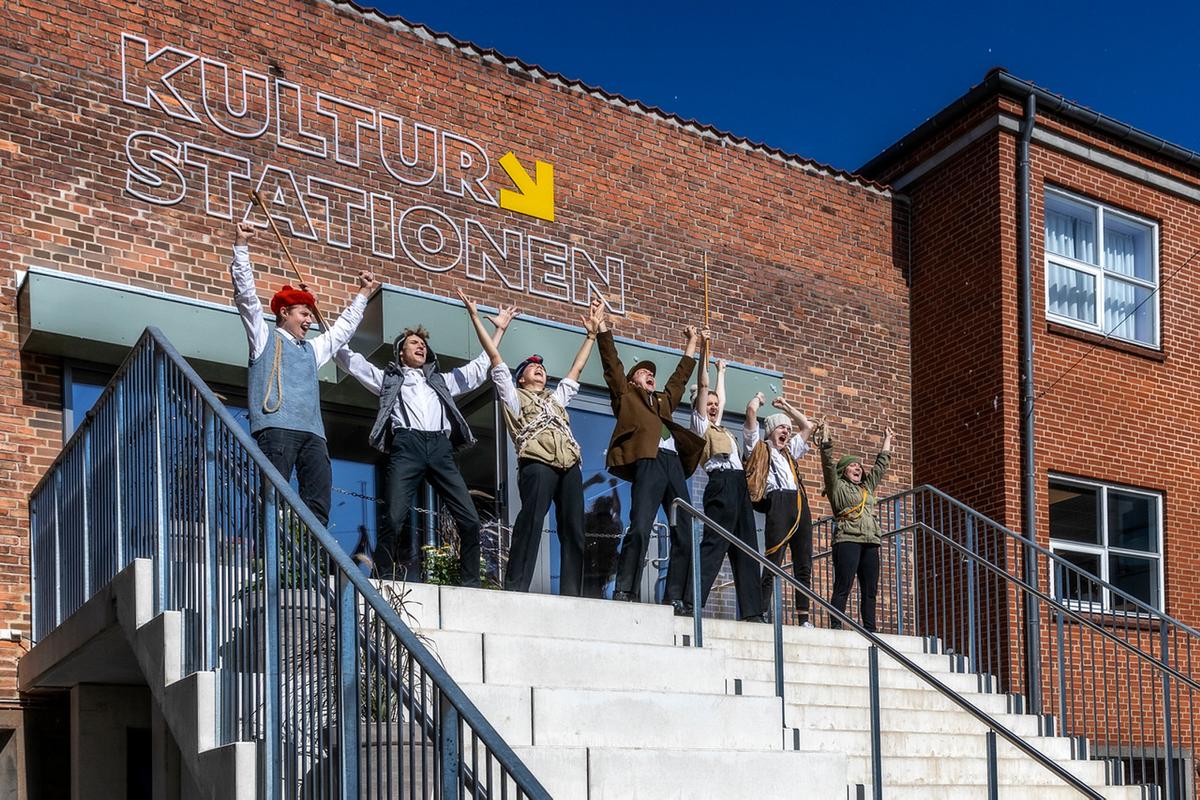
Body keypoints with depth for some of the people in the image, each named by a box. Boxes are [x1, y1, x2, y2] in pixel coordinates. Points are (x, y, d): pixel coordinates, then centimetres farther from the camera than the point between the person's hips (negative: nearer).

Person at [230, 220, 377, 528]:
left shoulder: (312, 349, 33)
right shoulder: (264, 336, 16)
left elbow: (342, 329, 45)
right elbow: (246, 294, 8)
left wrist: (362, 295, 47)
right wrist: (241, 246, 2)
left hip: (313, 432, 6)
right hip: (276, 426, -6)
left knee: (318, 502, -7)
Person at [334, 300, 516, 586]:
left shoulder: (442, 380, 34)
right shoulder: (388, 378, 26)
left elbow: (479, 367, 37)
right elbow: (349, 358, 23)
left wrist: (499, 329, 36)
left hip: (440, 449, 3)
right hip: (406, 447, -3)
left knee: (470, 520, -7)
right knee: (394, 519, -20)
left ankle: (471, 584, 1)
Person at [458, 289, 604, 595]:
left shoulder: (556, 398, 35)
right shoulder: (513, 396, 21)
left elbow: (577, 367, 40)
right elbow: (494, 355, 18)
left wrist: (591, 332, 41)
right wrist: (474, 315, 15)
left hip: (570, 465, 5)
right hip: (537, 463, -5)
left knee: (573, 529, -2)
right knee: (531, 522, -20)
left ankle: (571, 592, -2)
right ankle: (515, 589, -23)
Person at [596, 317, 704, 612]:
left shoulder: (664, 399, 35)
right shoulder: (625, 395, 20)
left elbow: (681, 375, 46)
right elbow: (611, 361, 15)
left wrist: (692, 342, 53)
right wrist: (602, 326, 14)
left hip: (674, 463, 6)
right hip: (647, 461, -6)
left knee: (683, 534, -2)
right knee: (639, 528, -18)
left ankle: (674, 598, -1)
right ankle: (623, 593, -18)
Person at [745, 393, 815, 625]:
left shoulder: (789, 451, 30)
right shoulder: (759, 447, 12)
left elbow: (807, 426, 41)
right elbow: (751, 410, 4)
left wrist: (787, 407, 40)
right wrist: (758, 398, 23)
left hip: (800, 505, 7)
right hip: (777, 504, -7)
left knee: (804, 566, 2)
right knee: (772, 564, -12)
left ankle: (804, 618, 2)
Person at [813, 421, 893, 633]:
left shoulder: (867, 487, 27)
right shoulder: (837, 486, 8)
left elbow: (881, 466, 36)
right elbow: (828, 464, -5)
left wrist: (887, 442, 40)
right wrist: (826, 440, -11)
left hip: (870, 543, 7)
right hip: (847, 540, -7)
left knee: (870, 589, 2)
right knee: (843, 587, -12)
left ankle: (870, 629, 4)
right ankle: (836, 627, -15)